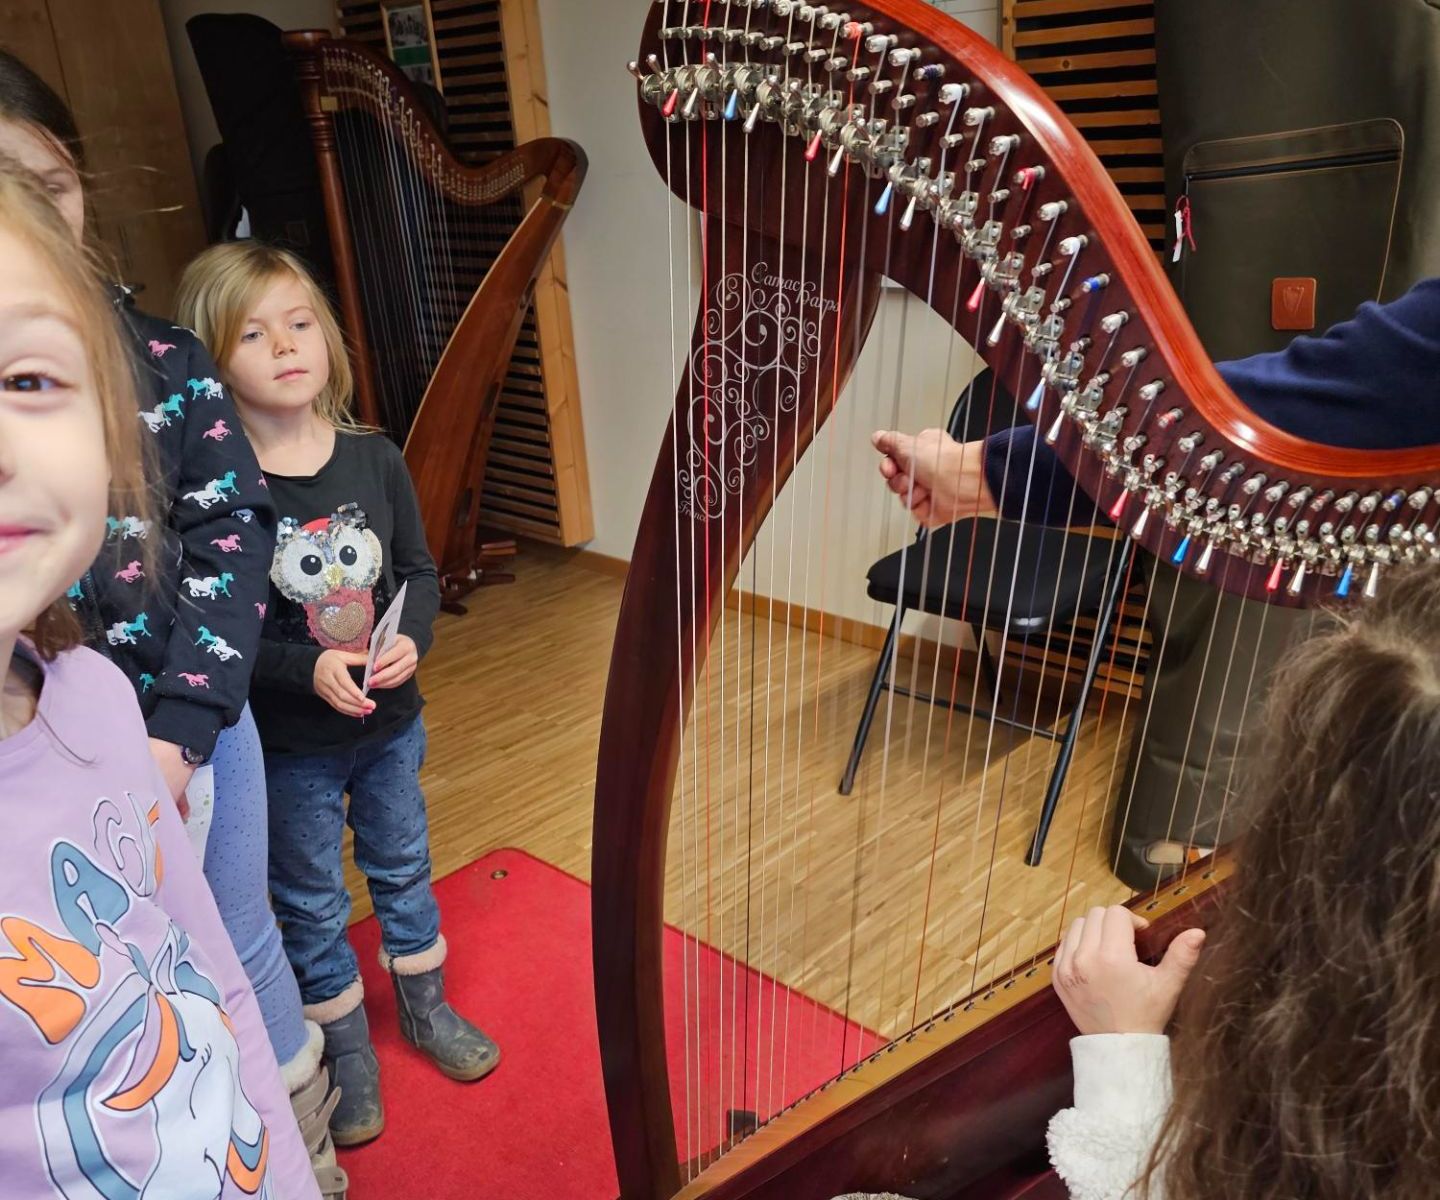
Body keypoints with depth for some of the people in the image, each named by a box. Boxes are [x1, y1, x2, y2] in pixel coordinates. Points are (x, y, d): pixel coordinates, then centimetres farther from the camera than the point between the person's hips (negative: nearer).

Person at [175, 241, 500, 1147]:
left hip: (391, 723, 3)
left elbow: (421, 572, 1)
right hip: (286, 743, -3)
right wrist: (308, 669, -26)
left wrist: (410, 640, -18)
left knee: (403, 868, 22)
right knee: (312, 904, 16)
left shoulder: (375, 459, -7)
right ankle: (348, 1053, 39)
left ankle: (426, 1009, 46)